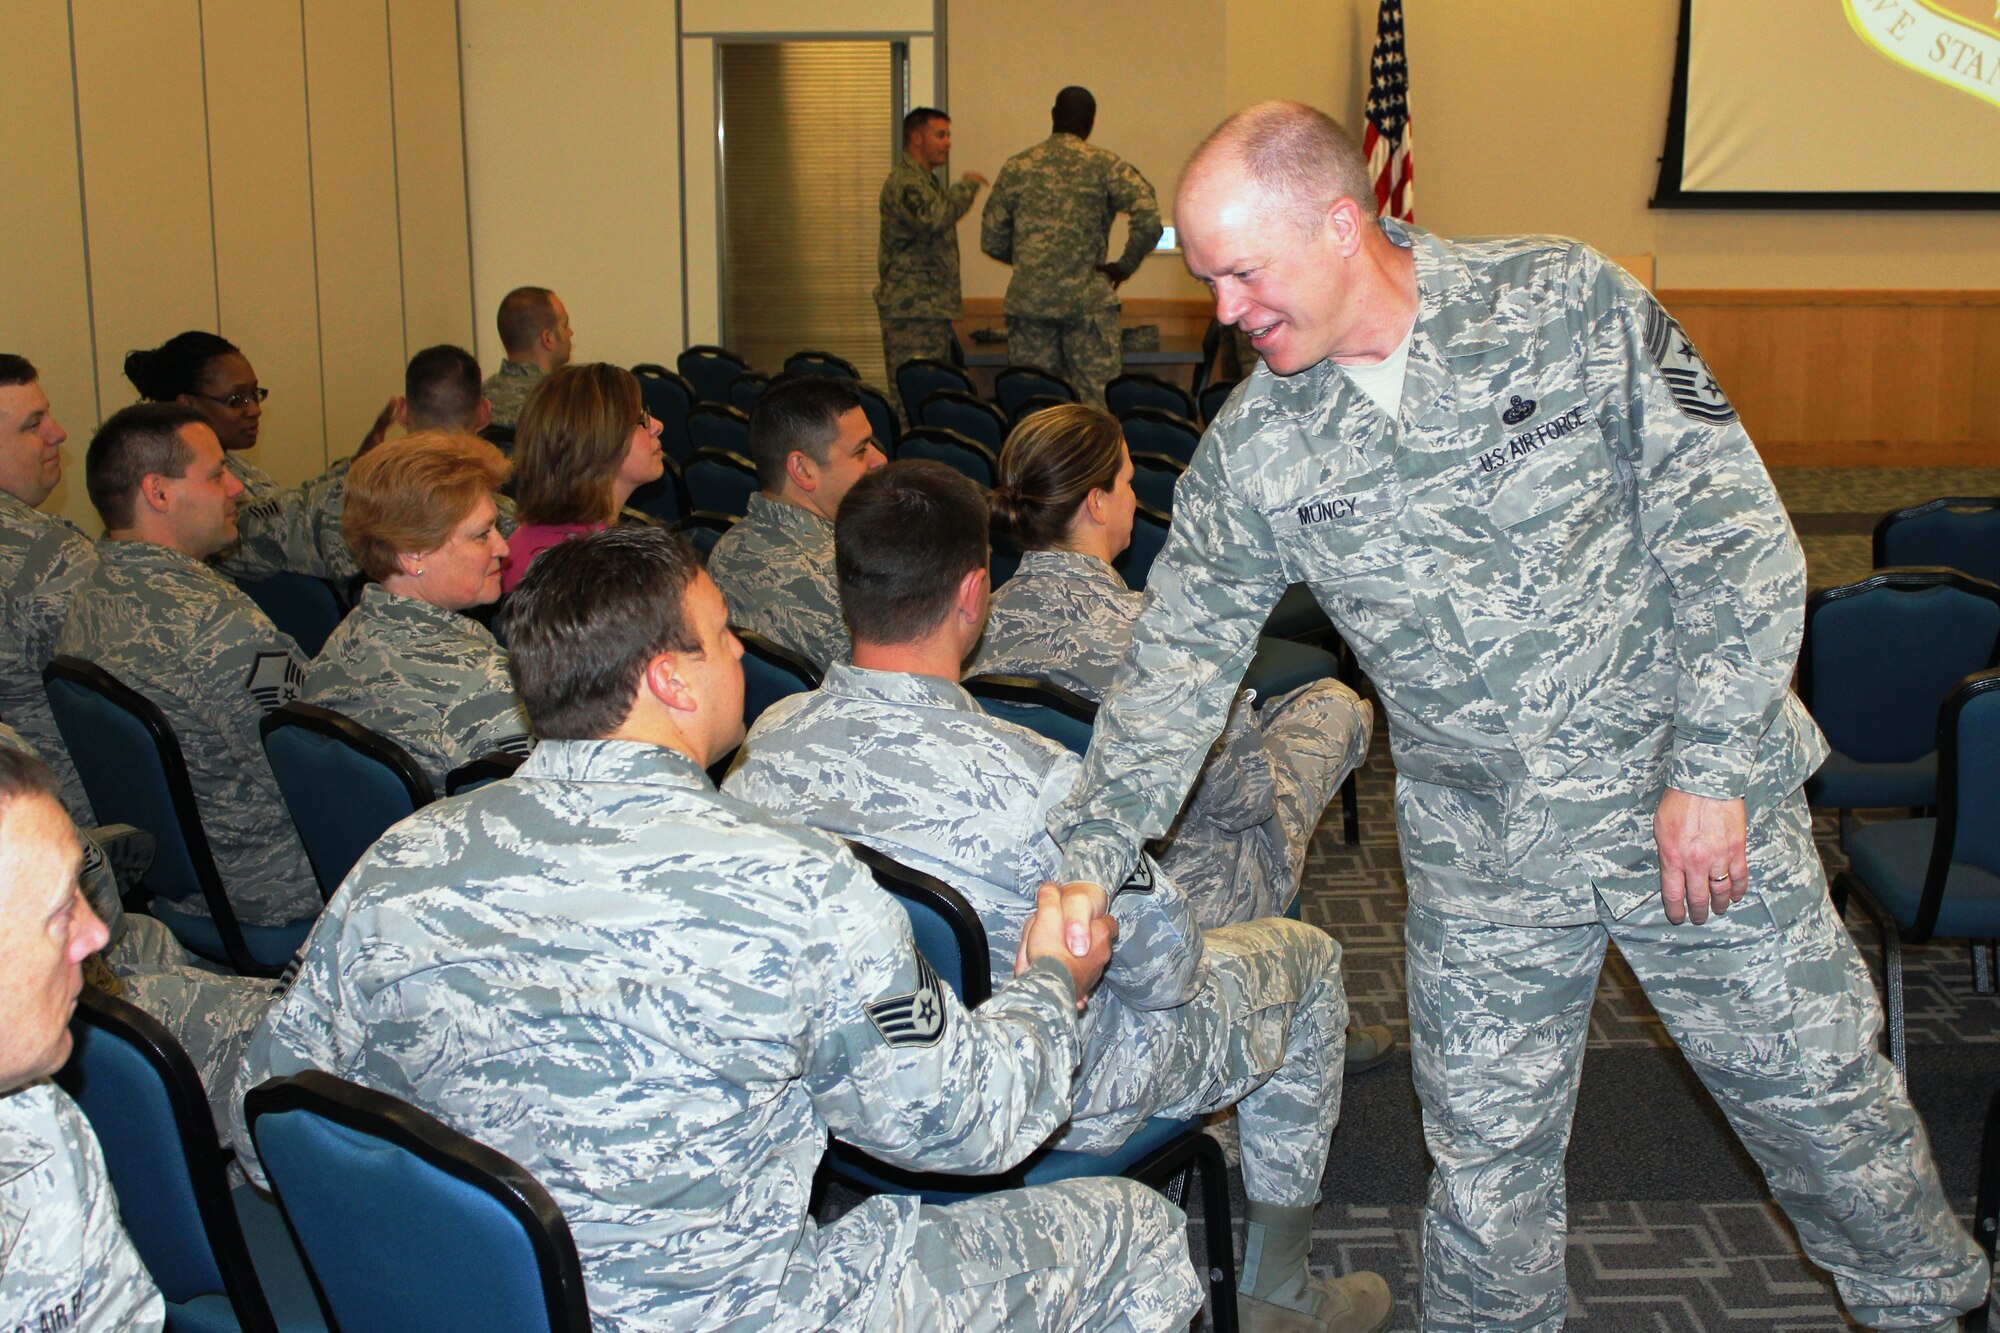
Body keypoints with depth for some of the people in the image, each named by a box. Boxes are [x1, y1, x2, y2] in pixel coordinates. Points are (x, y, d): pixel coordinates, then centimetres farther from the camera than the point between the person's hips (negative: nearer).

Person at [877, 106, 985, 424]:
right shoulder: (905, 182, -13)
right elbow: (932, 218, -31)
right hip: (912, 307, -11)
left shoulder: (923, 180, 22)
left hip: (931, 307, 11)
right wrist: (966, 185, -19)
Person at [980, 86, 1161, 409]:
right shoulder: (1105, 165, -2)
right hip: (1088, 299, -3)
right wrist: (1126, 264, -1)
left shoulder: (1016, 167, 7)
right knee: (1098, 397, 0)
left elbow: (992, 240, 9)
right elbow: (1148, 218, -15)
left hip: (1028, 299, 3)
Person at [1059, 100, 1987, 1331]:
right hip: (1482, 858, 2)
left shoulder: (1571, 304, -11)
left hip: (1701, 809, -1)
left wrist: (1711, 767, -13)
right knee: (1485, 1158, 7)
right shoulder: (1253, 450, -4)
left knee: (1818, 1086, 13)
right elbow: (1177, 668, 0)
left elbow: (1734, 532, -9)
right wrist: (1088, 864, -7)